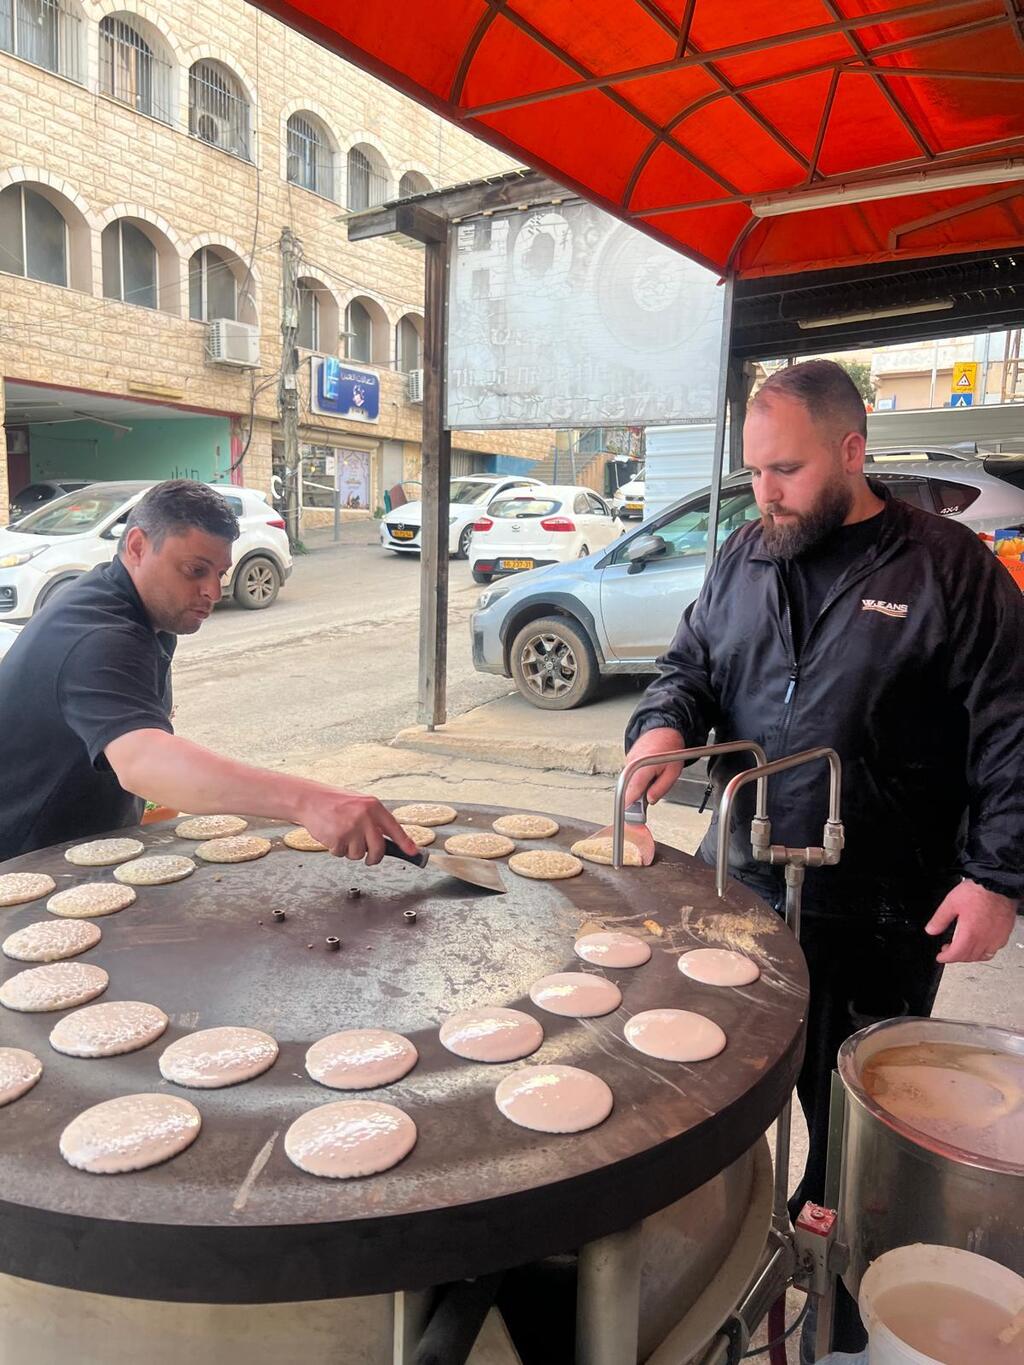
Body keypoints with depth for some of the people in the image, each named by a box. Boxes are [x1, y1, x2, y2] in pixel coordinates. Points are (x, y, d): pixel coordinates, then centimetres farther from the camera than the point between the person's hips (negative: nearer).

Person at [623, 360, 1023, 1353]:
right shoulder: (745, 555, 5)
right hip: (740, 879, 4)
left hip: (880, 909, -4)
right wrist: (666, 723, -9)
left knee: (852, 1107, 14)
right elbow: (691, 659, 13)